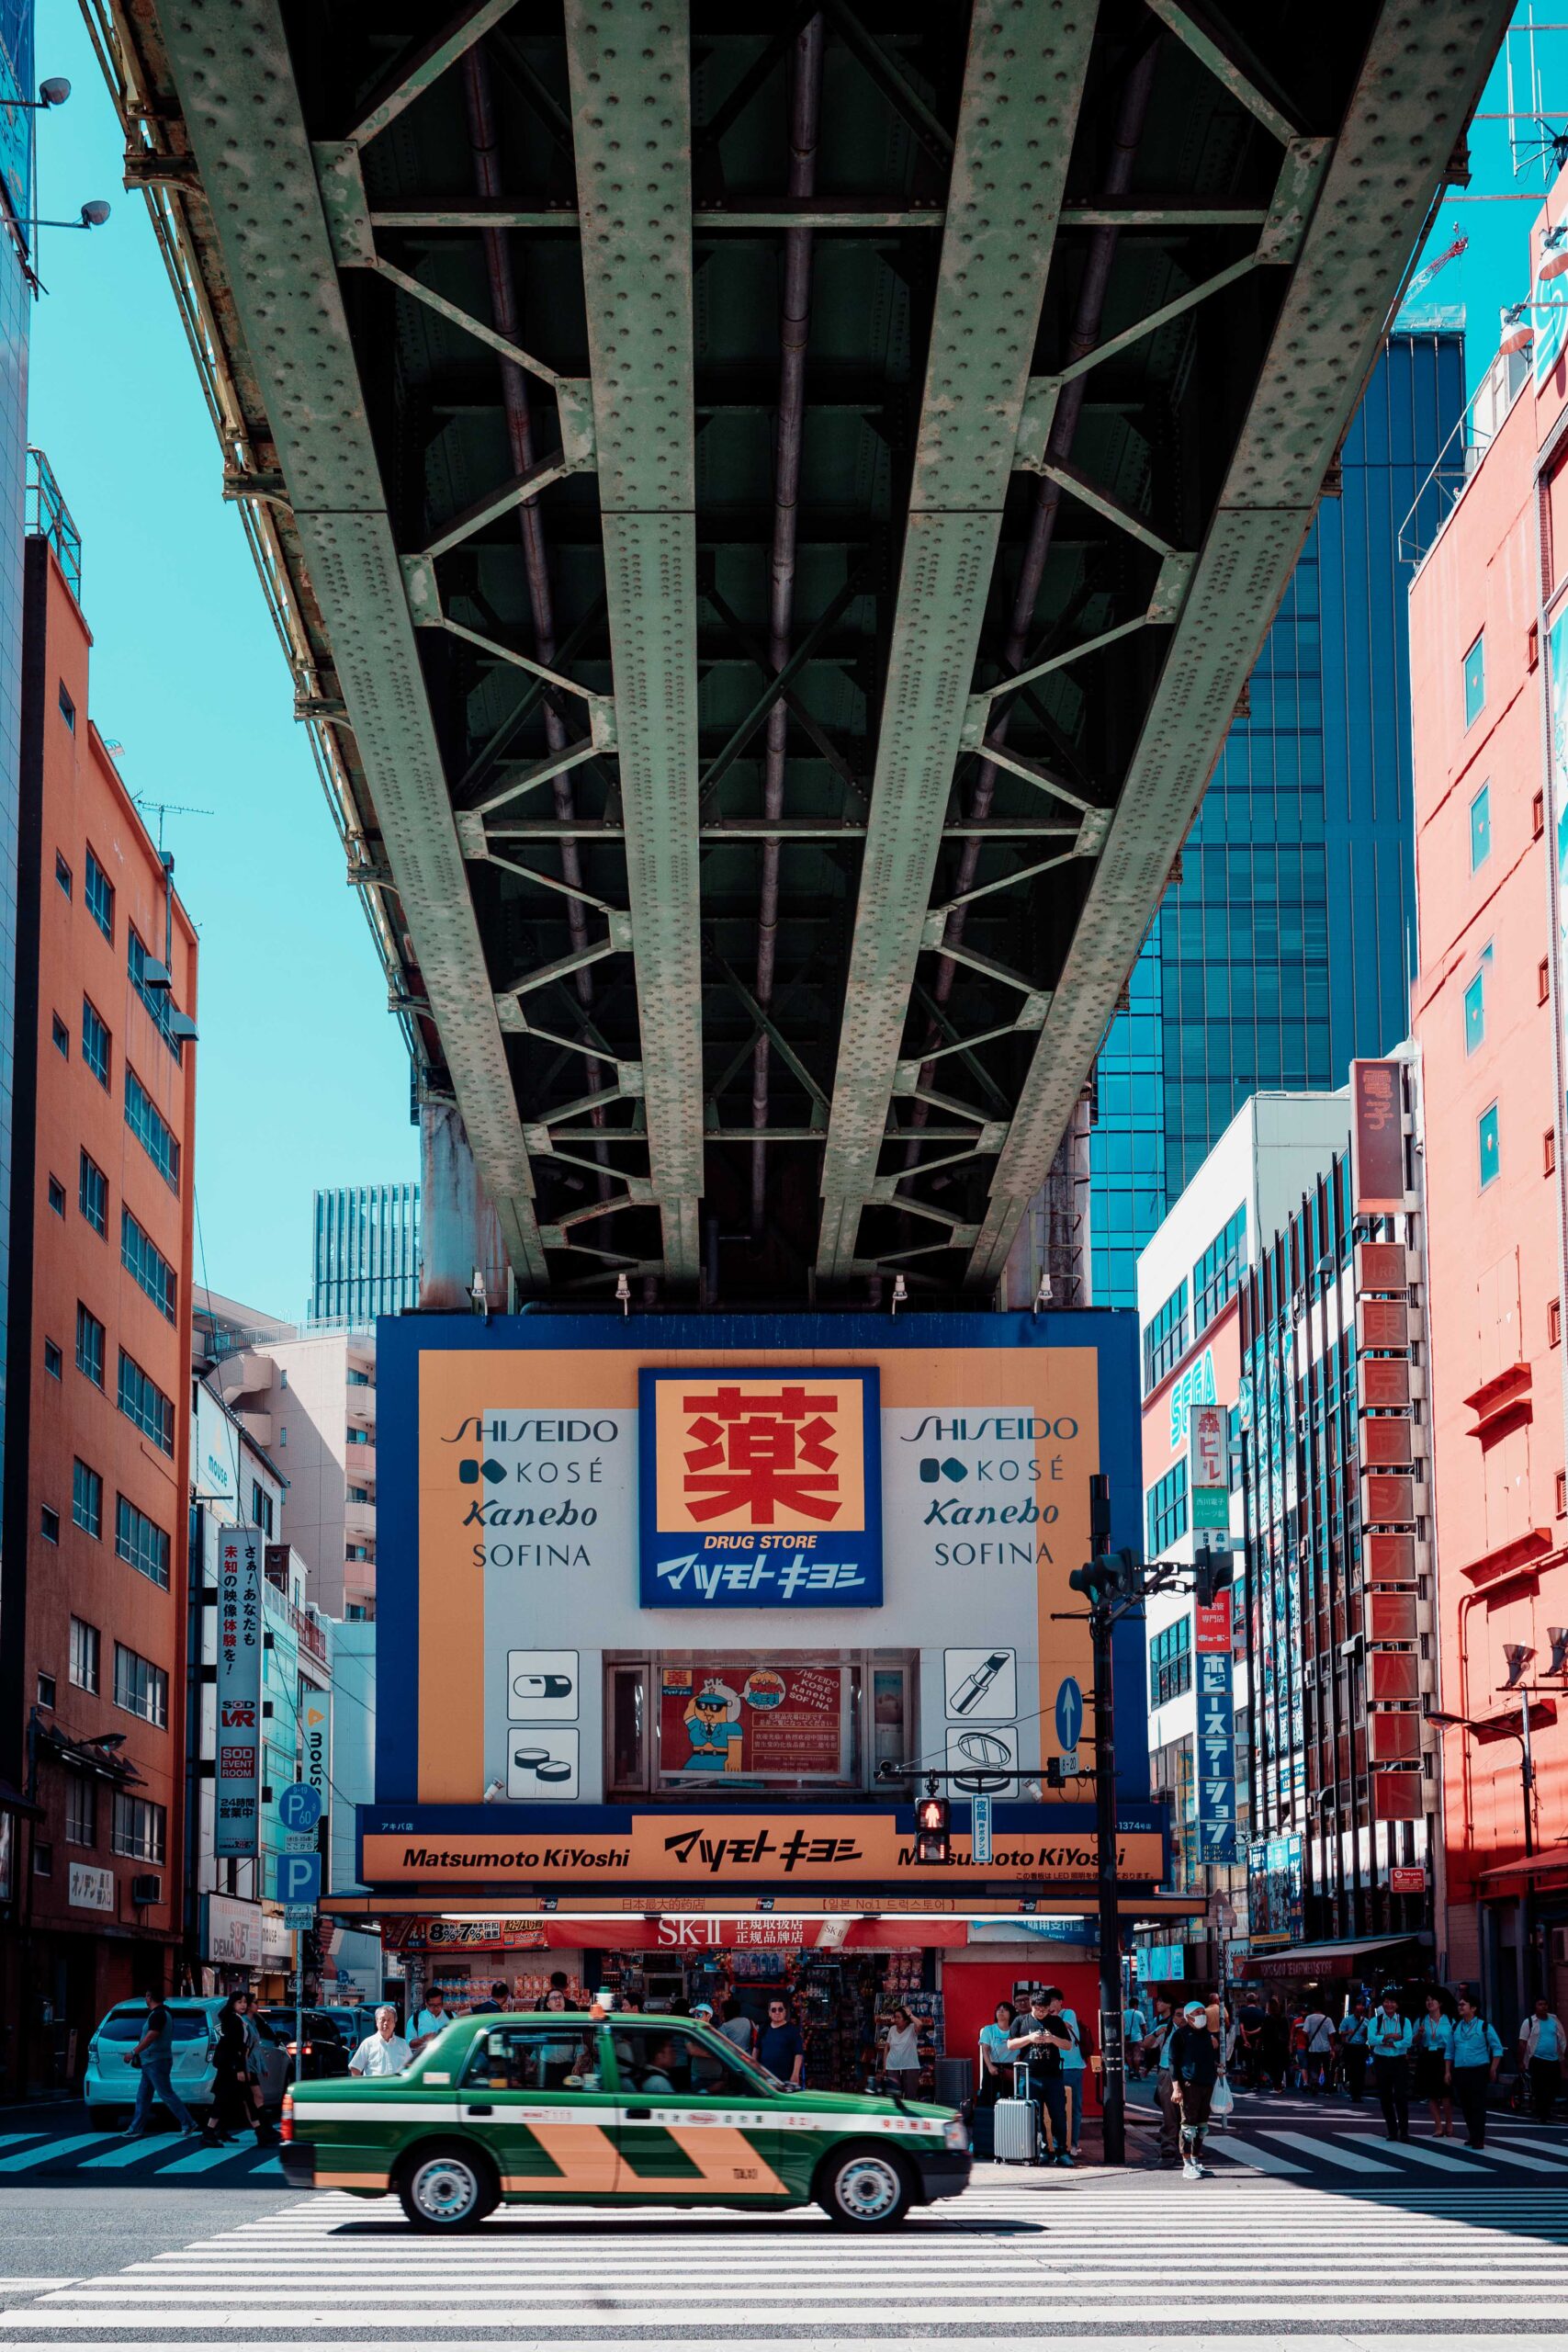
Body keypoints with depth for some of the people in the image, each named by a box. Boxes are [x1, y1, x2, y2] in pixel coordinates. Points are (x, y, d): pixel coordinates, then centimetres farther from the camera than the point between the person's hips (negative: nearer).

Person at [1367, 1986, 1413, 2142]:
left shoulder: (1404, 2021, 2)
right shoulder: (1375, 2021, 4)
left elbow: (1408, 2041, -12)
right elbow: (1371, 2039, -12)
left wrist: (1389, 2043, -14)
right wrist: (1391, 2036, -16)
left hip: (1399, 2061, -2)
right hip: (1381, 2062, 2)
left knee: (1401, 2097, -8)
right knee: (1385, 2098, 5)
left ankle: (1404, 2131, -2)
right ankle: (1392, 2131, 15)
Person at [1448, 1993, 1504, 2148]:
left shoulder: (1484, 2026, -1)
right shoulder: (1455, 2028, 11)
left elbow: (1497, 2049, 0)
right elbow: (1450, 2053, 16)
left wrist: (1493, 2070, -6)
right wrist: (1448, 2071, 10)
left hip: (1479, 2071, -5)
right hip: (1460, 2072, 5)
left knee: (1478, 2105, -7)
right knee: (1465, 2106, 7)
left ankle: (1478, 2139, -3)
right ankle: (1472, 2135, 20)